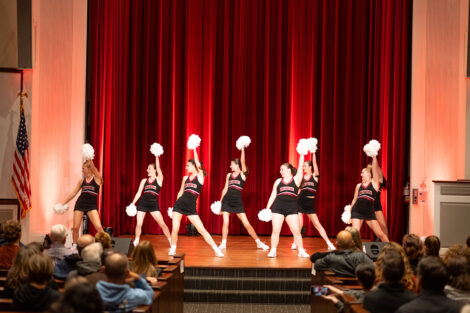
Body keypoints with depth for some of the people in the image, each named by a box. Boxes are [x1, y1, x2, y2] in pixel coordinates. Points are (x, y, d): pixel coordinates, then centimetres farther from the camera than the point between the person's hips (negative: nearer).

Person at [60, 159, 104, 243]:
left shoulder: (97, 178, -4)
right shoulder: (82, 180, 8)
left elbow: (93, 167, -23)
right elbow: (73, 194, 14)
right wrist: (63, 204, 13)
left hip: (92, 205, -4)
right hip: (80, 204, 4)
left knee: (99, 227, -17)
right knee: (75, 228, 2)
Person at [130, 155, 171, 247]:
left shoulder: (159, 179, 2)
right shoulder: (144, 180, 11)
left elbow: (158, 168, -11)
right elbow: (139, 193, 11)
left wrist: (156, 157, -12)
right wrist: (132, 203, 5)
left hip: (154, 204, -3)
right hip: (143, 203, 3)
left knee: (162, 224, -5)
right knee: (138, 224, 0)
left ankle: (171, 241, 5)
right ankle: (136, 242, 17)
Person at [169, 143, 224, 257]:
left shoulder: (200, 176, 0)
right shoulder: (185, 178, 12)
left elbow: (198, 164, -11)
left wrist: (194, 149, -4)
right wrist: (175, 204, 20)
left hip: (191, 207, -4)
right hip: (179, 204, 4)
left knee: (202, 230, -9)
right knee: (175, 230, -2)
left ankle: (216, 250, -5)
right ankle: (172, 249, 17)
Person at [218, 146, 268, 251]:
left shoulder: (242, 174, 0)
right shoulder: (229, 175, 12)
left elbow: (243, 161, -13)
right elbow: (225, 188, 15)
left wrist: (242, 149, -14)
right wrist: (220, 201, 14)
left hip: (238, 201, -4)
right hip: (227, 200, 4)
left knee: (246, 223, -4)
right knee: (225, 222, 0)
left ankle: (259, 243, 2)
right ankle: (223, 243, 10)